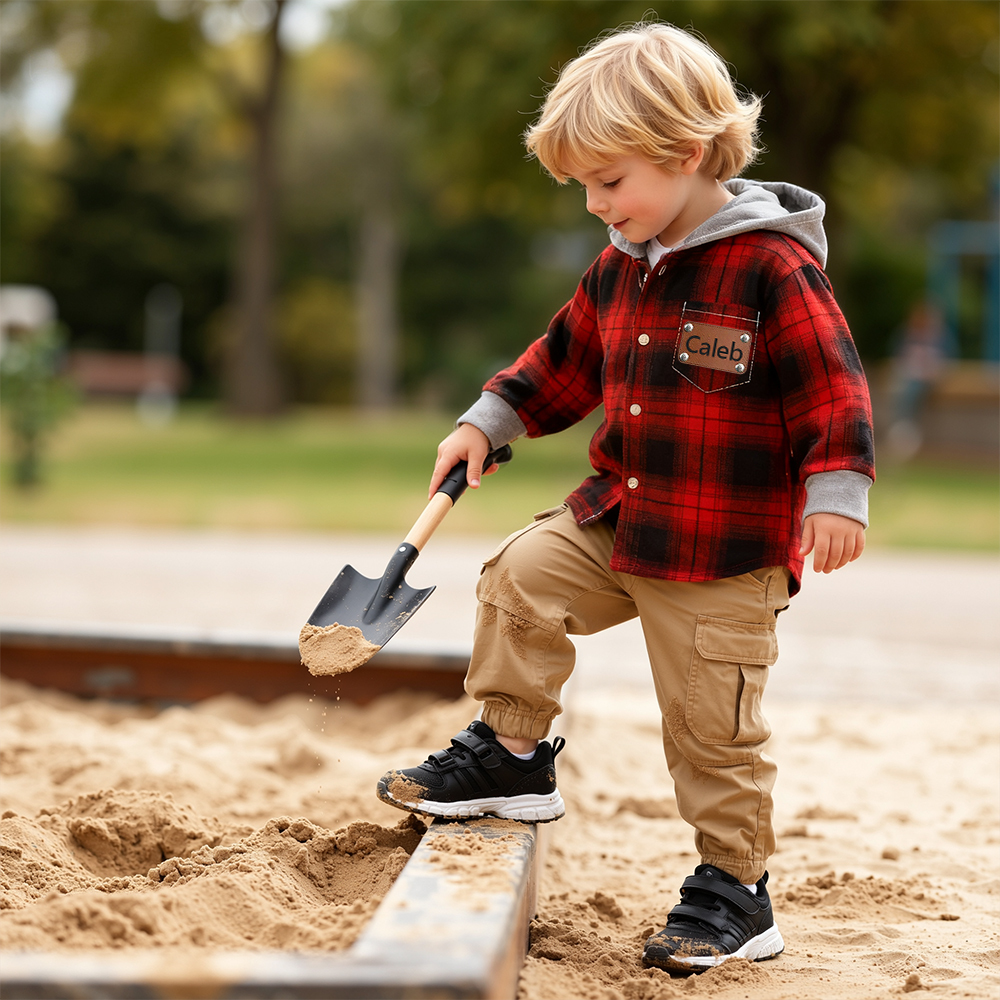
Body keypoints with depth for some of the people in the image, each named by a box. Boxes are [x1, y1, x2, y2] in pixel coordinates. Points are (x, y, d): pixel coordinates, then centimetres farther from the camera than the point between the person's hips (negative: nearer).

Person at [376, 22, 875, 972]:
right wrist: (487, 421, 14)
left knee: (711, 727, 0)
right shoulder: (620, 267, 7)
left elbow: (833, 392, -16)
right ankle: (512, 757, 9)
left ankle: (736, 889, 17)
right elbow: (566, 360, 20)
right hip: (617, 520, 7)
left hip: (726, 556, -7)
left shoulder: (773, 268, -16)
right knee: (521, 576, -8)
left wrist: (835, 496, -23)